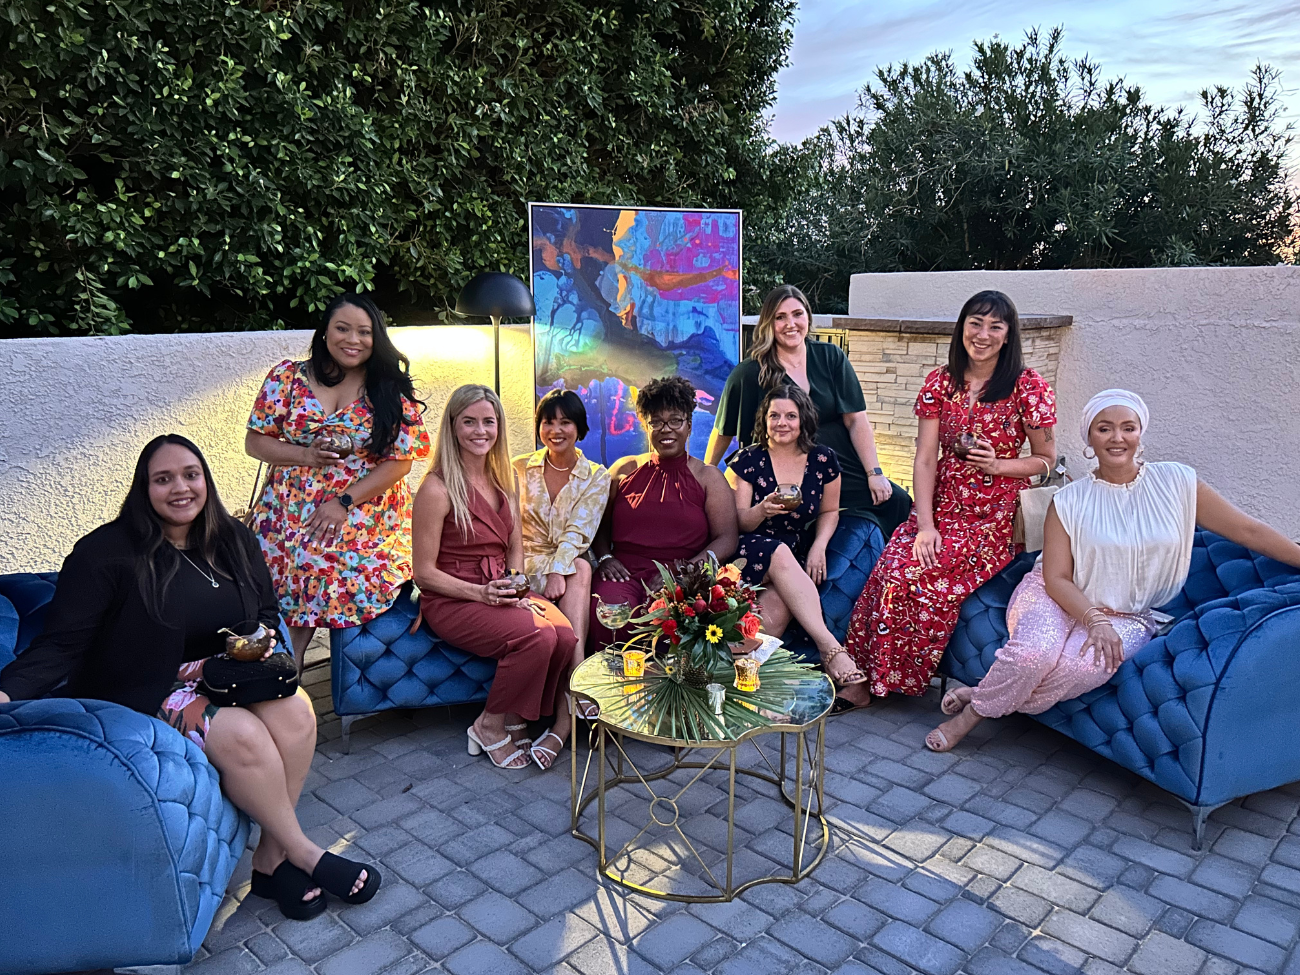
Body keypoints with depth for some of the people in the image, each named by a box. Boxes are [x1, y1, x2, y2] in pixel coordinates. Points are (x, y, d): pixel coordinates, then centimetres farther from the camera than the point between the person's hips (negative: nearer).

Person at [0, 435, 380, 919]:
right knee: (243, 735, -31)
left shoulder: (235, 542, 8)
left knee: (295, 710, -26)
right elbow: (60, 644, -13)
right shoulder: (106, 552, -8)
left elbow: (266, 617, 14)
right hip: (142, 696, -5)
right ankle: (305, 854, -9)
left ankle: (271, 859, -12)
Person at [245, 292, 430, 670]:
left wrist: (344, 501, -12)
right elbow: (255, 441, 7)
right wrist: (305, 455, -13)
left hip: (366, 521, -1)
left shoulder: (392, 390, 0)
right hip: (292, 518, 2)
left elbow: (401, 460, -4)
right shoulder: (287, 377, 5)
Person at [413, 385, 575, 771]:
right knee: (537, 635, -30)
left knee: (565, 633, -23)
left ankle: (515, 722, -4)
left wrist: (513, 587, -2)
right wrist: (480, 593, -20)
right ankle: (490, 727, -6)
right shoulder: (437, 488, -11)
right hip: (450, 599, -6)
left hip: (499, 592, 6)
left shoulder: (503, 480, 11)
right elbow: (425, 573, -9)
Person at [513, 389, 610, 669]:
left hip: (571, 565, 1)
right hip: (529, 565, -1)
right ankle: (578, 673, -43)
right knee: (581, 570, -33)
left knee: (581, 568, -36)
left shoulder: (597, 477, 5)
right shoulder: (520, 469, 8)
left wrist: (559, 570, -28)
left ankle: (576, 668, -46)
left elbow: (578, 532, -8)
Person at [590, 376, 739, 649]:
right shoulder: (624, 470, 19)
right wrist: (604, 557, -1)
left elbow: (726, 539, 3)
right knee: (610, 606, -33)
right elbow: (601, 525, 21)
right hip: (625, 572, 2)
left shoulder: (708, 477, 13)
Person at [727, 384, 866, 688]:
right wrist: (762, 510, -27)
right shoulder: (747, 460, 0)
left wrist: (819, 546, -3)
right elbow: (738, 522, -3)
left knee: (777, 607, -34)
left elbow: (829, 511, 17)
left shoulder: (823, 460, 5)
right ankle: (830, 648, -38)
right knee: (780, 553, -37)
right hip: (751, 554, -1)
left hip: (797, 560, 2)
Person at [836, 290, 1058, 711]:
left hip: (992, 519, -3)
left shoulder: (1027, 386, -2)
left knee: (913, 572, -25)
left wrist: (998, 464, -14)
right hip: (938, 508, 3)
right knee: (890, 566, -24)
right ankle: (862, 678, -15)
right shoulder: (940, 382, 6)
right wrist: (925, 526, -10)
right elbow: (925, 460, 1)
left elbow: (1045, 459, 6)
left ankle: (871, 681, -9)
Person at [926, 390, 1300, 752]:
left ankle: (981, 699, -17)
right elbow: (1056, 579, -8)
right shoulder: (1070, 501, -5)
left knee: (1090, 664, -34)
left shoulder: (1176, 482, 0)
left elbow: (1250, 531, 4)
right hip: (1056, 600, -1)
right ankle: (970, 714, -11)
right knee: (1037, 652, -35)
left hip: (1125, 616, 1)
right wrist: (1095, 619, -23)